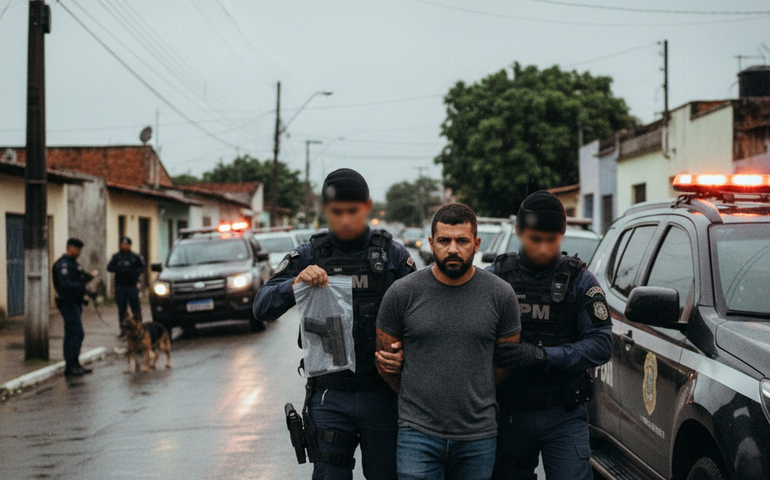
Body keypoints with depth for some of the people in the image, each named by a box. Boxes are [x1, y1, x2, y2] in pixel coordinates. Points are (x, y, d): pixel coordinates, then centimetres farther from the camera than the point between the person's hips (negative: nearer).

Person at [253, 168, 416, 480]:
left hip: (382, 395, 0)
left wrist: (401, 349, -19)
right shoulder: (308, 257, 3)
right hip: (330, 397, 0)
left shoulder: (393, 255, 2)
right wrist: (295, 283, -22)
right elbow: (263, 308, -3)